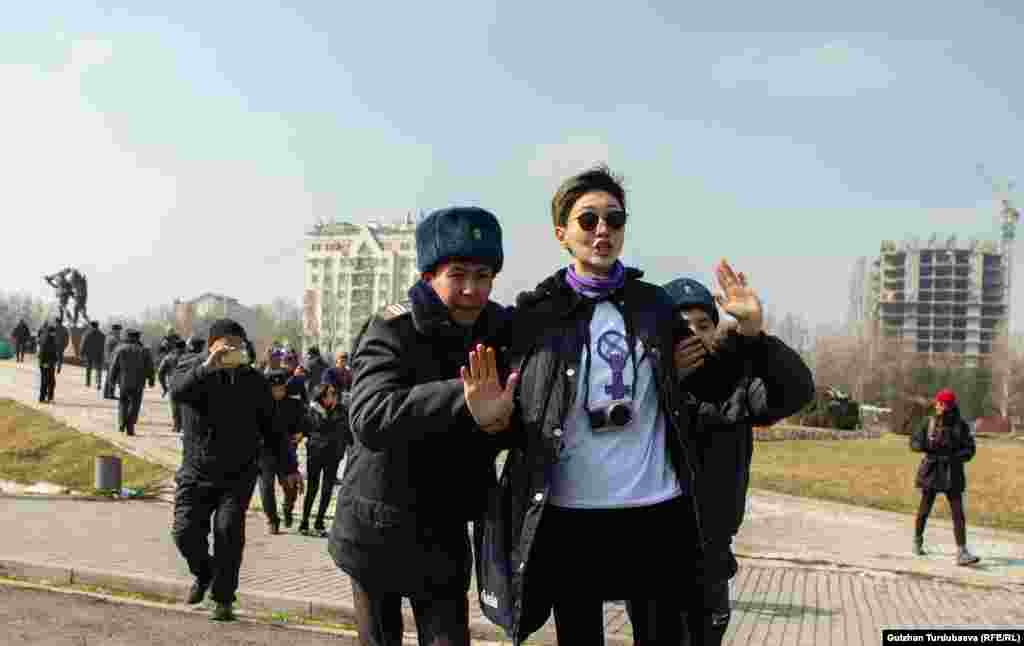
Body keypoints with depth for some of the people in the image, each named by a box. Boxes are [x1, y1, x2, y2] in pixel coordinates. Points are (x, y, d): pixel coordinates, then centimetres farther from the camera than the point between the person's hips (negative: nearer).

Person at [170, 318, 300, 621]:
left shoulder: (254, 381, 0)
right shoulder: (191, 367, -2)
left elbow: (270, 428, 6)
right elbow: (177, 391, -27)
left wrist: (286, 467, 1)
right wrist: (208, 366, -41)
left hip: (238, 475, -1)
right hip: (197, 472, 1)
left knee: (229, 531, -13)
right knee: (186, 532, -4)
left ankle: (223, 599, 2)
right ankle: (203, 573, 29)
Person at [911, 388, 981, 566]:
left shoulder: (960, 425, -3)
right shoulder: (928, 422, -2)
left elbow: (969, 450, -1)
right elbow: (914, 443, 0)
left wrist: (954, 456, -19)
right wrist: (928, 446, -21)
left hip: (953, 473, 0)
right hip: (931, 471, 0)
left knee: (958, 513, -8)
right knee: (924, 509, 10)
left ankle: (962, 553, -10)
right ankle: (917, 541, 33)